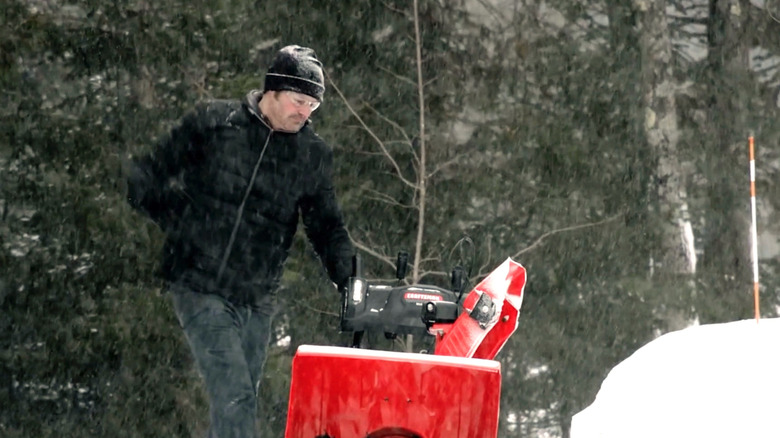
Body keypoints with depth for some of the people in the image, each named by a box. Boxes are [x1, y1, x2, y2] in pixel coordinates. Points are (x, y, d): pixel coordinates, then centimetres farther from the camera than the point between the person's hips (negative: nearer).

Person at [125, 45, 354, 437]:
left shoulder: (313, 155, 7)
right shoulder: (211, 124, -3)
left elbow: (326, 227, 10)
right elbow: (147, 179, 3)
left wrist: (348, 280, -4)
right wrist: (182, 226, -1)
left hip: (257, 300, 5)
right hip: (201, 288, -5)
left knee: (240, 403, 8)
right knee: (234, 395, -18)